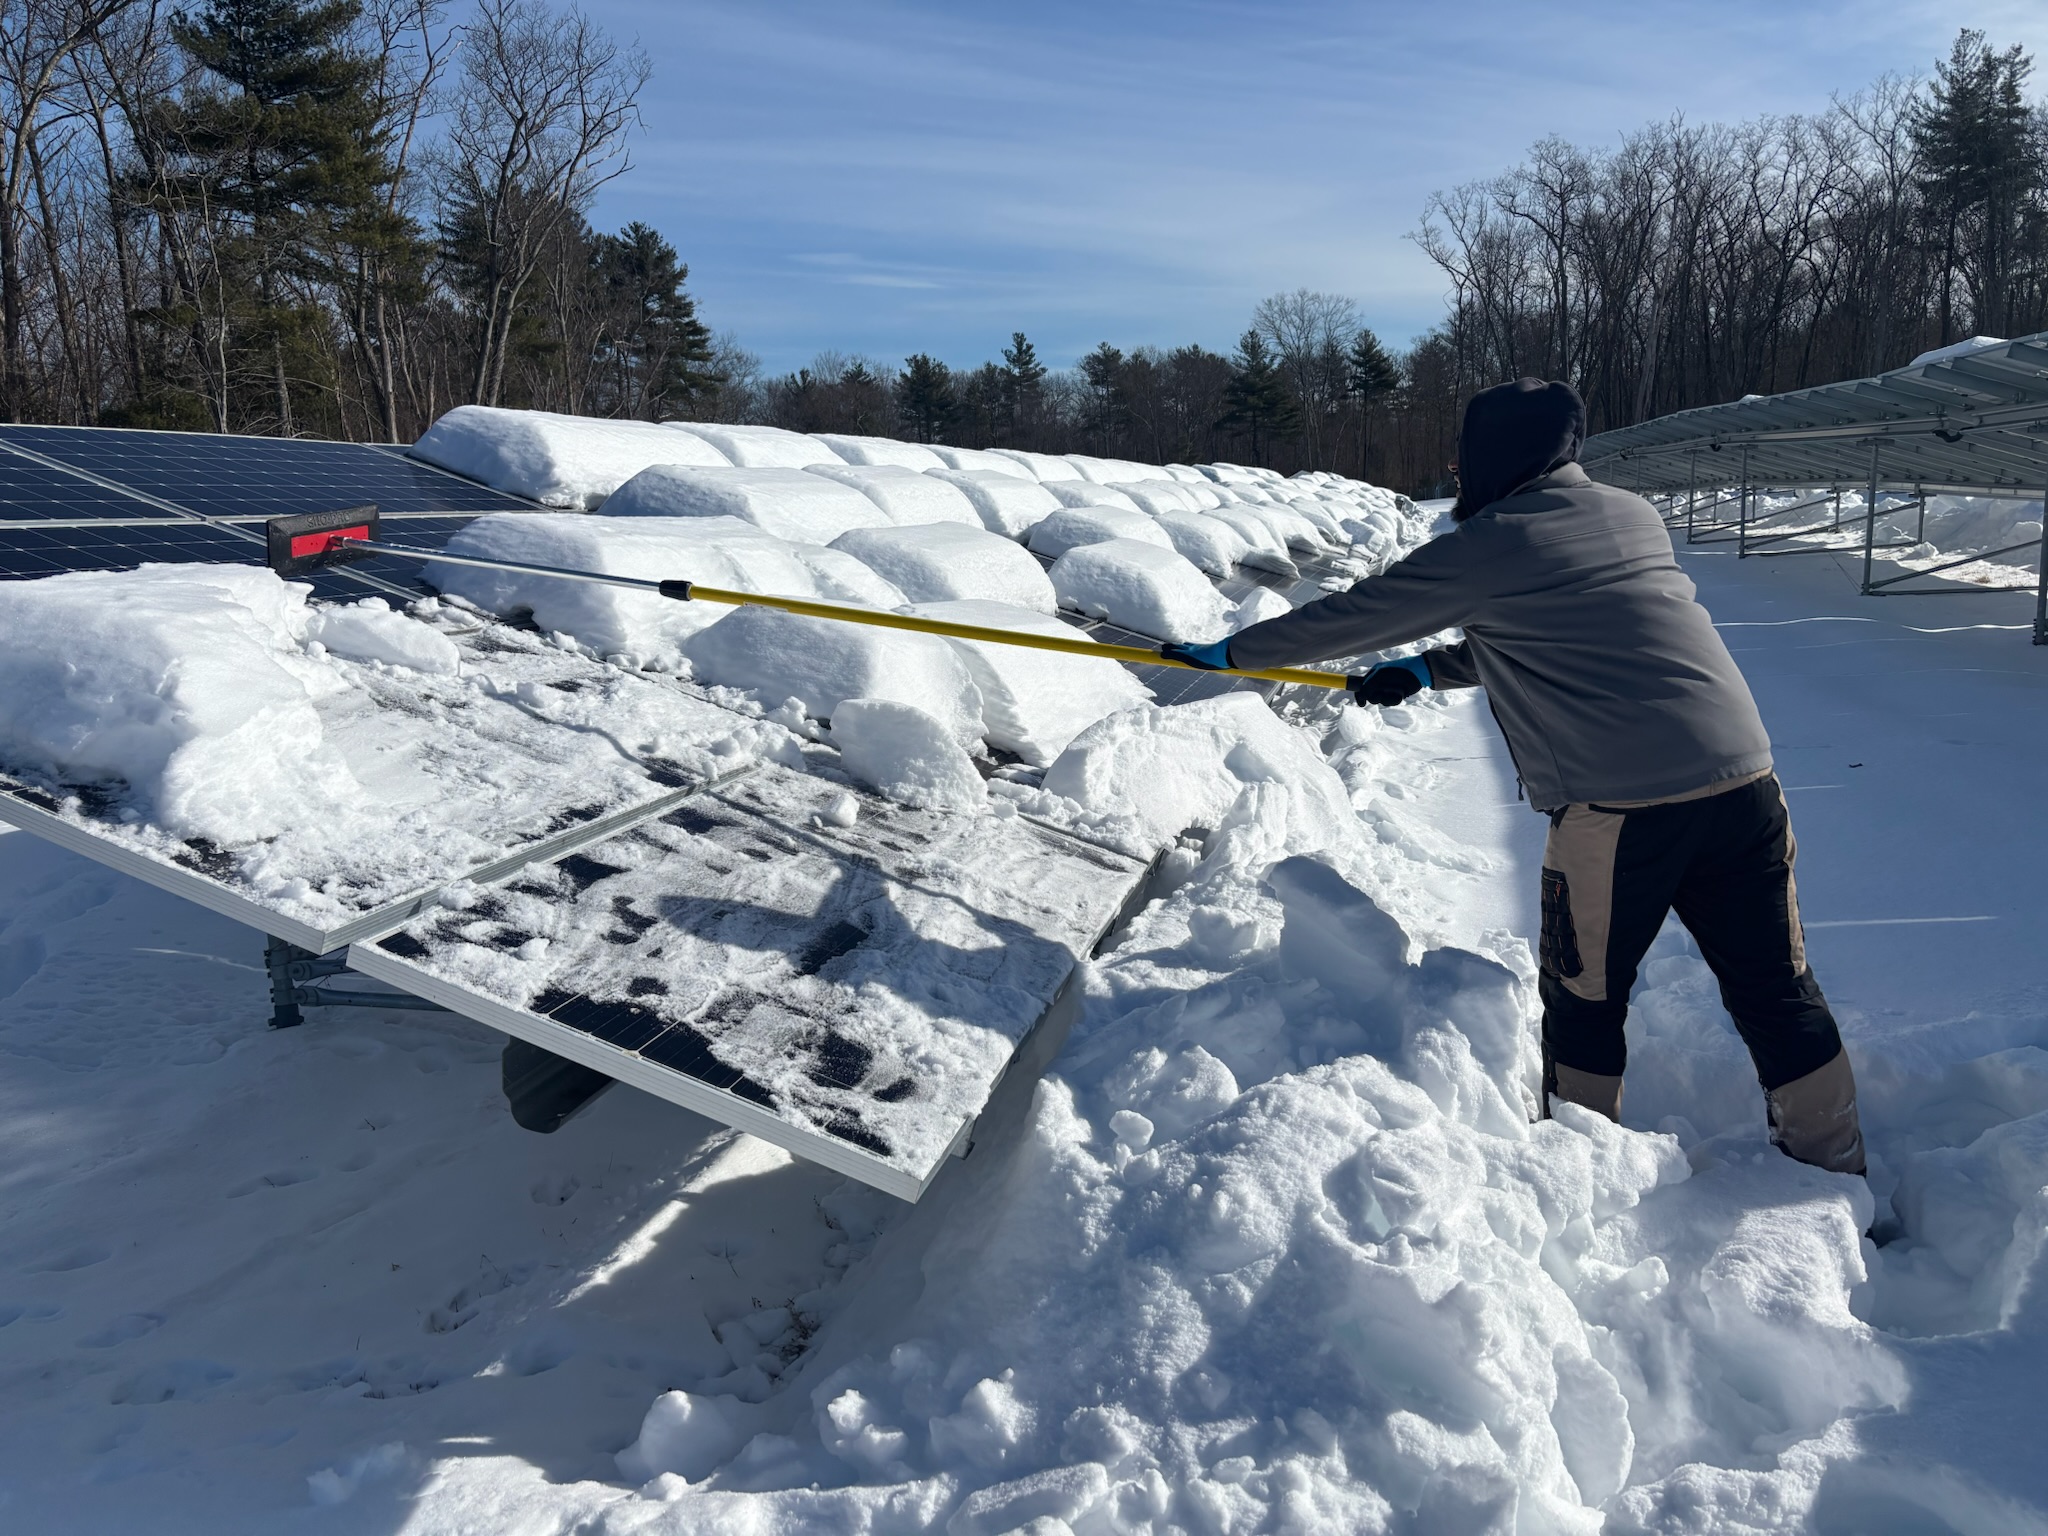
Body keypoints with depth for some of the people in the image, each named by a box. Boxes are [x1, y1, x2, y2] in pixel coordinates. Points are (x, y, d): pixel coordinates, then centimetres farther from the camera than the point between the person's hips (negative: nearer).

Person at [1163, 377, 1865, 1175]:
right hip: (1743, 780, 6)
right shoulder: (1635, 516, 15)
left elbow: (1346, 619, 4)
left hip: (1616, 806, -6)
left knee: (1583, 1000, 14)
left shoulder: (1485, 547, -4)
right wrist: (1428, 669, 29)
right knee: (1777, 990, 15)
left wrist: (1228, 653, 16)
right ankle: (1835, 1171, 25)